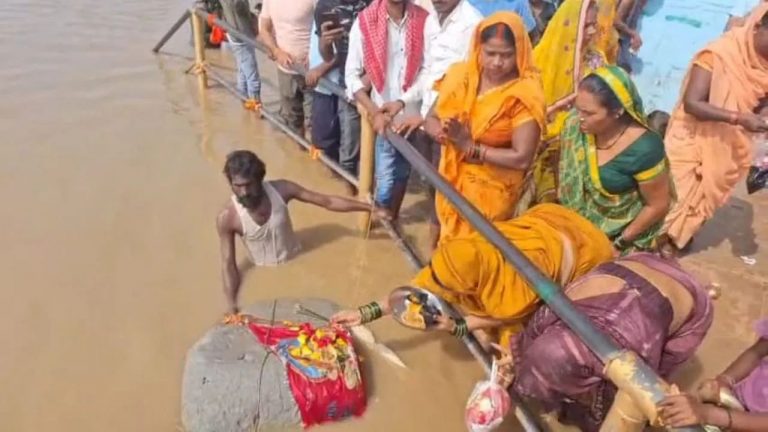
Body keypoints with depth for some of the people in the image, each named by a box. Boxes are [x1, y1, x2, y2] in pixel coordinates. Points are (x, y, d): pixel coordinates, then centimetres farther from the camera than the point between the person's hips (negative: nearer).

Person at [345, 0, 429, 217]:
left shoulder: (423, 20, -2)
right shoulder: (364, 23, -8)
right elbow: (352, 76, -6)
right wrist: (375, 112, -14)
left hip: (412, 114, 3)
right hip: (383, 117, -2)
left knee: (402, 173, 15)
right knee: (386, 179, 0)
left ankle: (391, 219, 35)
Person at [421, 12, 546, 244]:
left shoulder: (525, 94, -19)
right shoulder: (461, 75, -5)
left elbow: (521, 158, -22)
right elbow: (431, 119, 2)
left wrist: (470, 147, -24)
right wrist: (445, 133, -20)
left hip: (491, 192, -5)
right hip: (452, 183, 5)